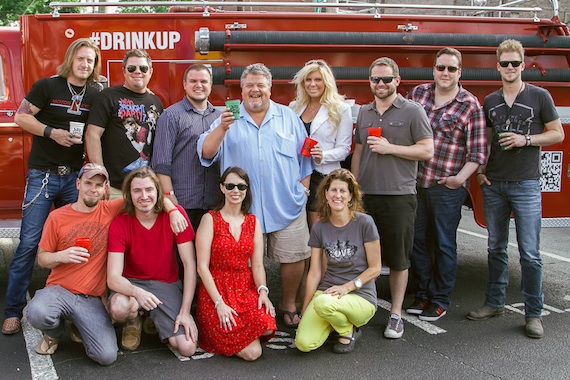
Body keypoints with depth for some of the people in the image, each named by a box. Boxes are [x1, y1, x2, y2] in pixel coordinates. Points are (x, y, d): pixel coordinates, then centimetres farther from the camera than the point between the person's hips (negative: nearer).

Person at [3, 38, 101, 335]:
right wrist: (51, 132, -17)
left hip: (75, 176, 4)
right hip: (43, 174, -4)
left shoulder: (95, 94, 7)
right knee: (29, 242, -4)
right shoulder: (47, 86, -4)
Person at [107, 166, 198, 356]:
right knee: (119, 308, -37)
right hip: (132, 283, 0)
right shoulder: (119, 224, -14)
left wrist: (185, 311, -17)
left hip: (167, 284, 1)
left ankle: (155, 321, 16)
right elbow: (113, 277, -19)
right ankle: (134, 322, 3)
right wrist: (137, 292, -42)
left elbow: (189, 264, -12)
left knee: (187, 348, -18)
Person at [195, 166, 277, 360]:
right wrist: (219, 302, -16)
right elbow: (202, 266, -9)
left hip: (247, 289, 5)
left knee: (267, 326, -27)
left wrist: (263, 291, -14)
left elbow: (257, 265, 6)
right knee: (252, 352, -19)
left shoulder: (253, 222, 10)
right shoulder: (210, 219, -4)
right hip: (216, 290, -4)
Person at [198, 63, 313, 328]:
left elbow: (304, 156, 13)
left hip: (286, 205, 1)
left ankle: (289, 306, 22)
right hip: (243, 207, -1)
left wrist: (303, 187, 4)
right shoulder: (228, 119, 6)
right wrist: (222, 129, -21)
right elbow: (206, 153, -5)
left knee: (293, 257, 2)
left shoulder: (288, 117, 11)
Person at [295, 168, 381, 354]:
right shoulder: (319, 228, 3)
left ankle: (349, 331, -2)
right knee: (303, 343, -19)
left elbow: (375, 268, -4)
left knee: (323, 303, -36)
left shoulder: (364, 223, -8)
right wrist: (304, 312, 2)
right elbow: (314, 273, 4)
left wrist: (348, 286, -16)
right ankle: (335, 319, 12)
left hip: (361, 297, -3)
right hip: (327, 291, 3)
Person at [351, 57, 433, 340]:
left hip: (399, 196, -4)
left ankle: (396, 314, 13)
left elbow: (427, 150, -6)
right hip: (366, 196, 4)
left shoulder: (412, 111, -1)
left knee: (398, 259, 3)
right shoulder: (364, 113, 14)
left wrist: (390, 148, -14)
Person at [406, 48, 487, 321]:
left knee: (444, 244, 6)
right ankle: (423, 294, 27)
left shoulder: (470, 106, -5)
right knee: (417, 241, 12)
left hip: (447, 188, -4)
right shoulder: (418, 93, 6)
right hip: (415, 182, 4)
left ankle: (440, 301, 18)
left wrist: (460, 177, -20)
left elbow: (478, 152, -7)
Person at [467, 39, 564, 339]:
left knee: (529, 252, -3)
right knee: (496, 248, 11)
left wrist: (526, 139, -12)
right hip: (493, 184, 4)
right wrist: (480, 169, 6)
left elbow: (557, 134, 3)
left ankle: (533, 313, 5)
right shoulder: (490, 102, 11)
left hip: (526, 184, -4)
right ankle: (495, 303, 22)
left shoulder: (539, 96, 0)